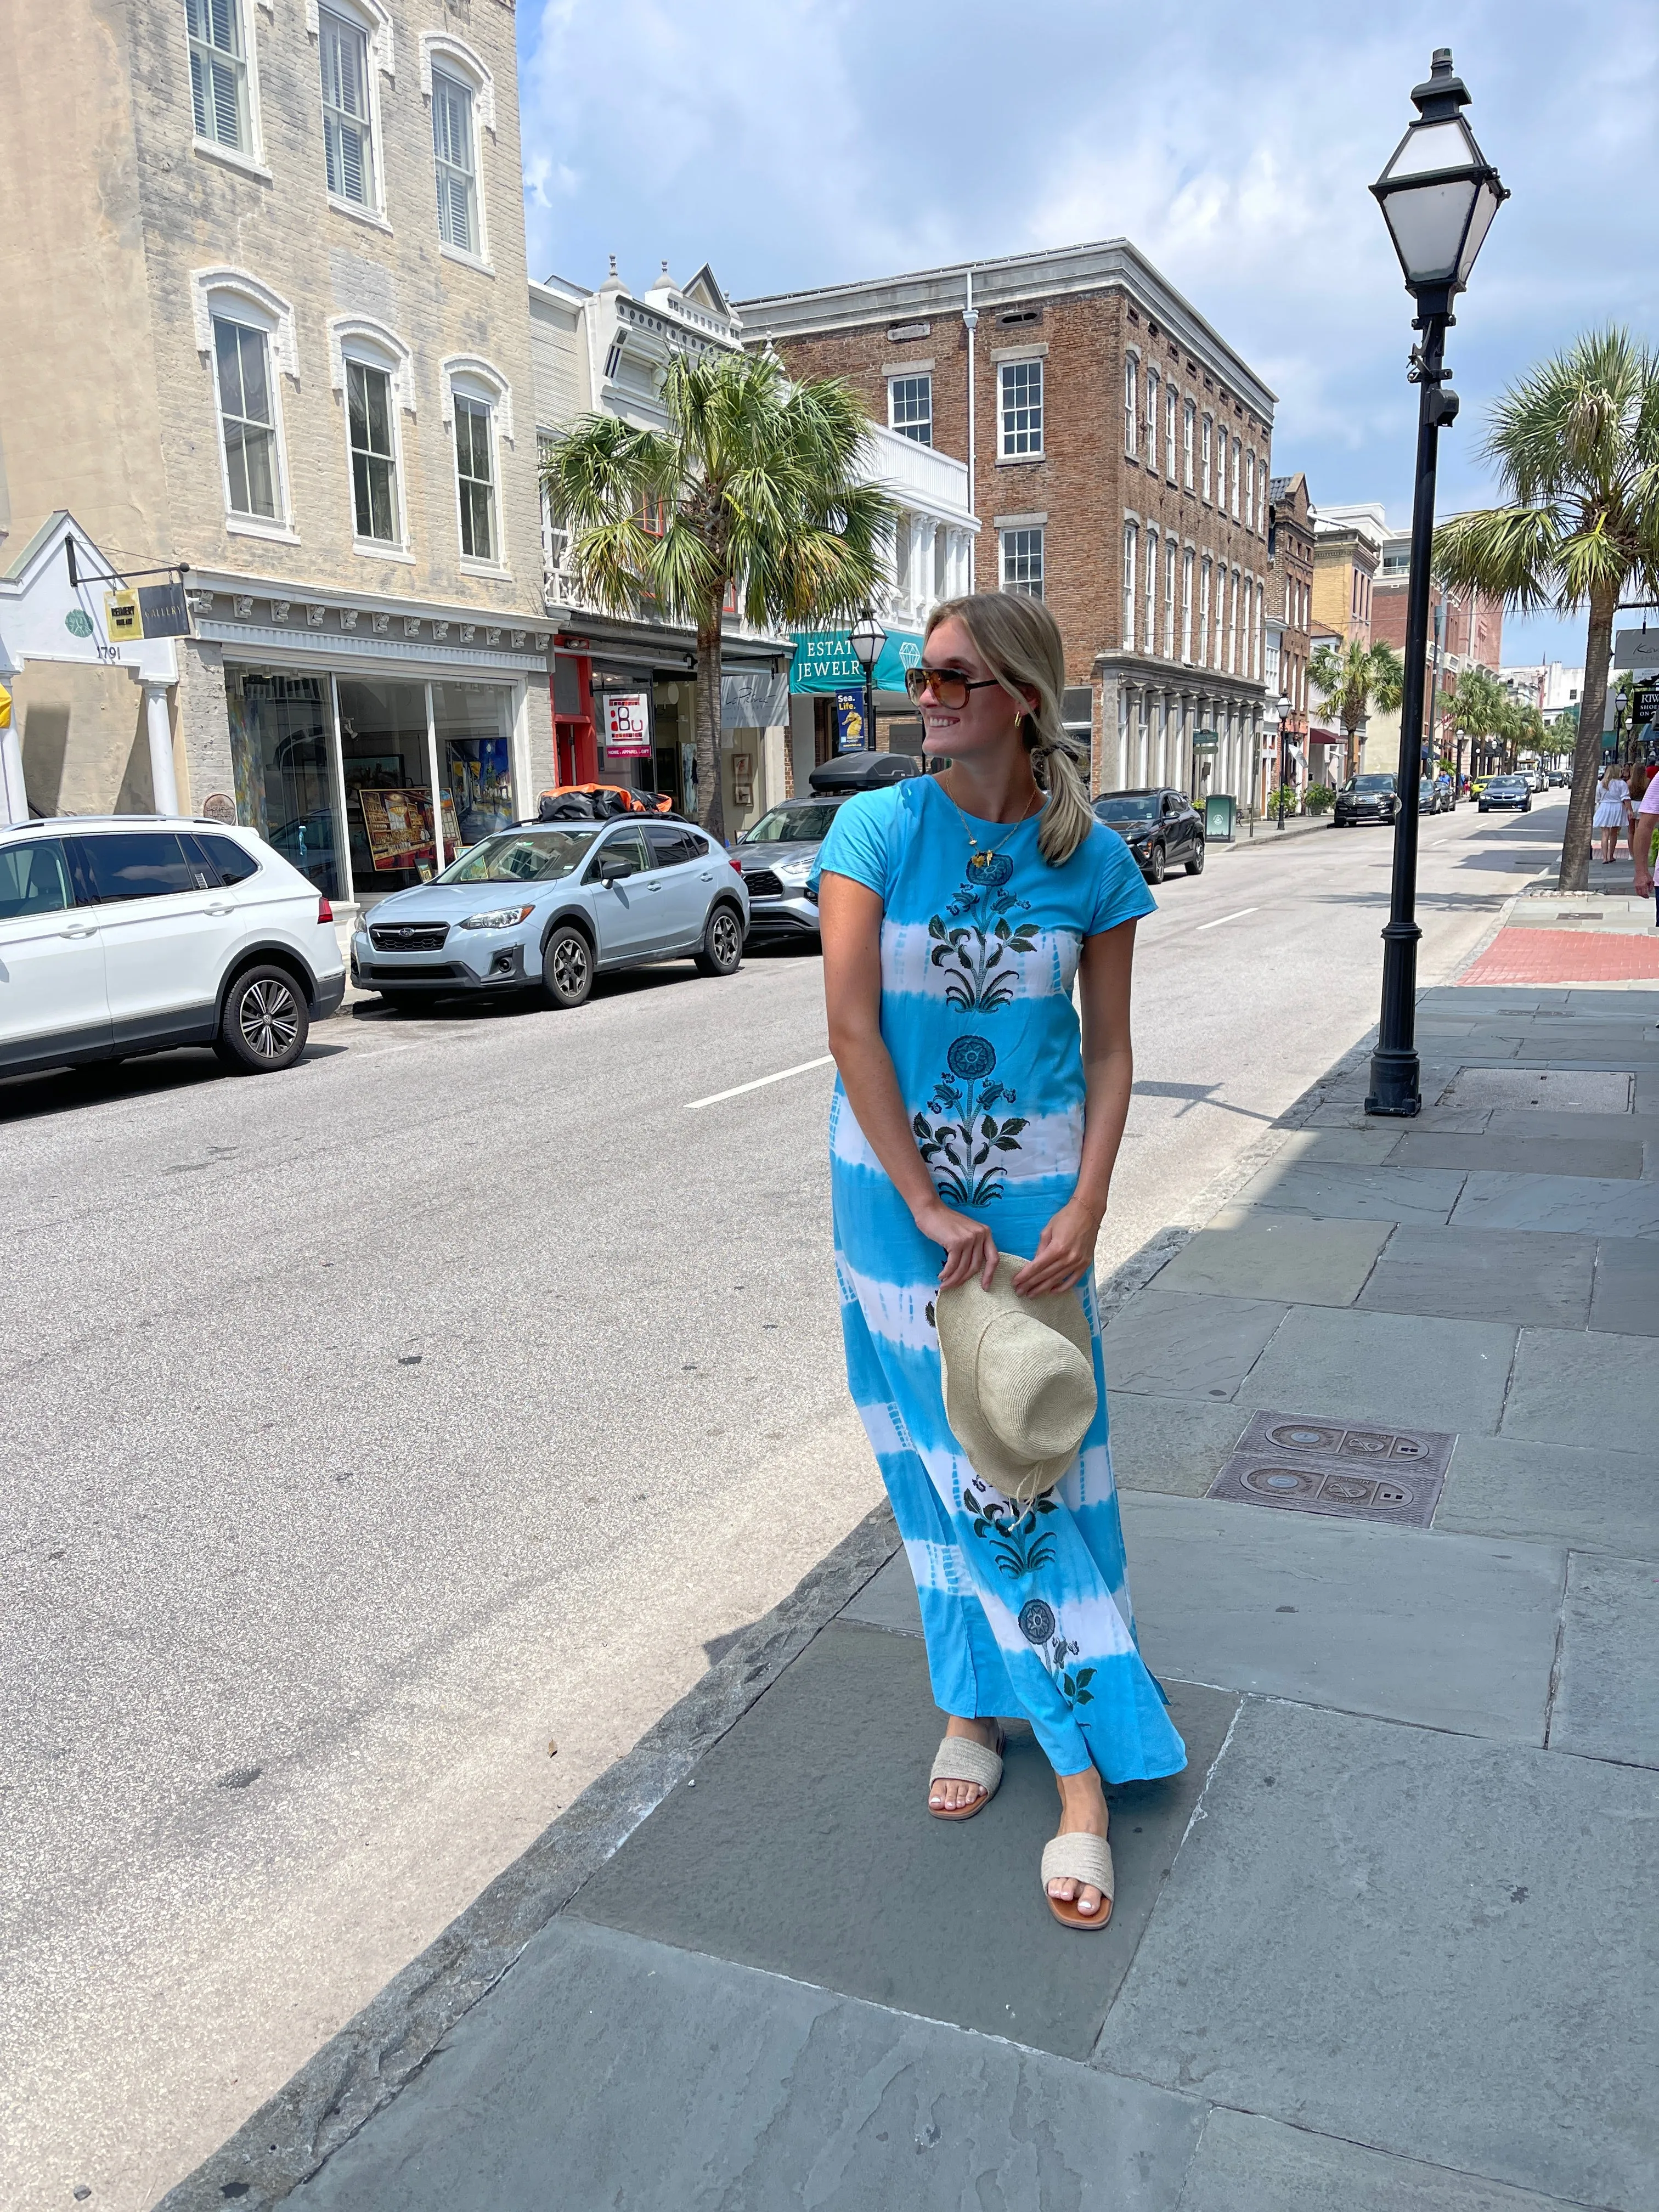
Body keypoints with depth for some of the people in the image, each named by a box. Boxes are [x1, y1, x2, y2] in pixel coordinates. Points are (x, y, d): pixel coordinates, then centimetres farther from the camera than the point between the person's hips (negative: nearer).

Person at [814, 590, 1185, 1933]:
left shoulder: (1092, 859, -4)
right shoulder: (879, 831, -8)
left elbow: (1109, 1048, 2)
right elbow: (851, 1027, -12)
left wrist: (1086, 1204, -11)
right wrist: (926, 1210, -15)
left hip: (1035, 1190, 0)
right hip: (894, 1181, 0)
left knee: (1029, 1456, 1)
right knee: (941, 1459, 9)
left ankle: (1083, 1779, 13)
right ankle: (977, 1702, 29)